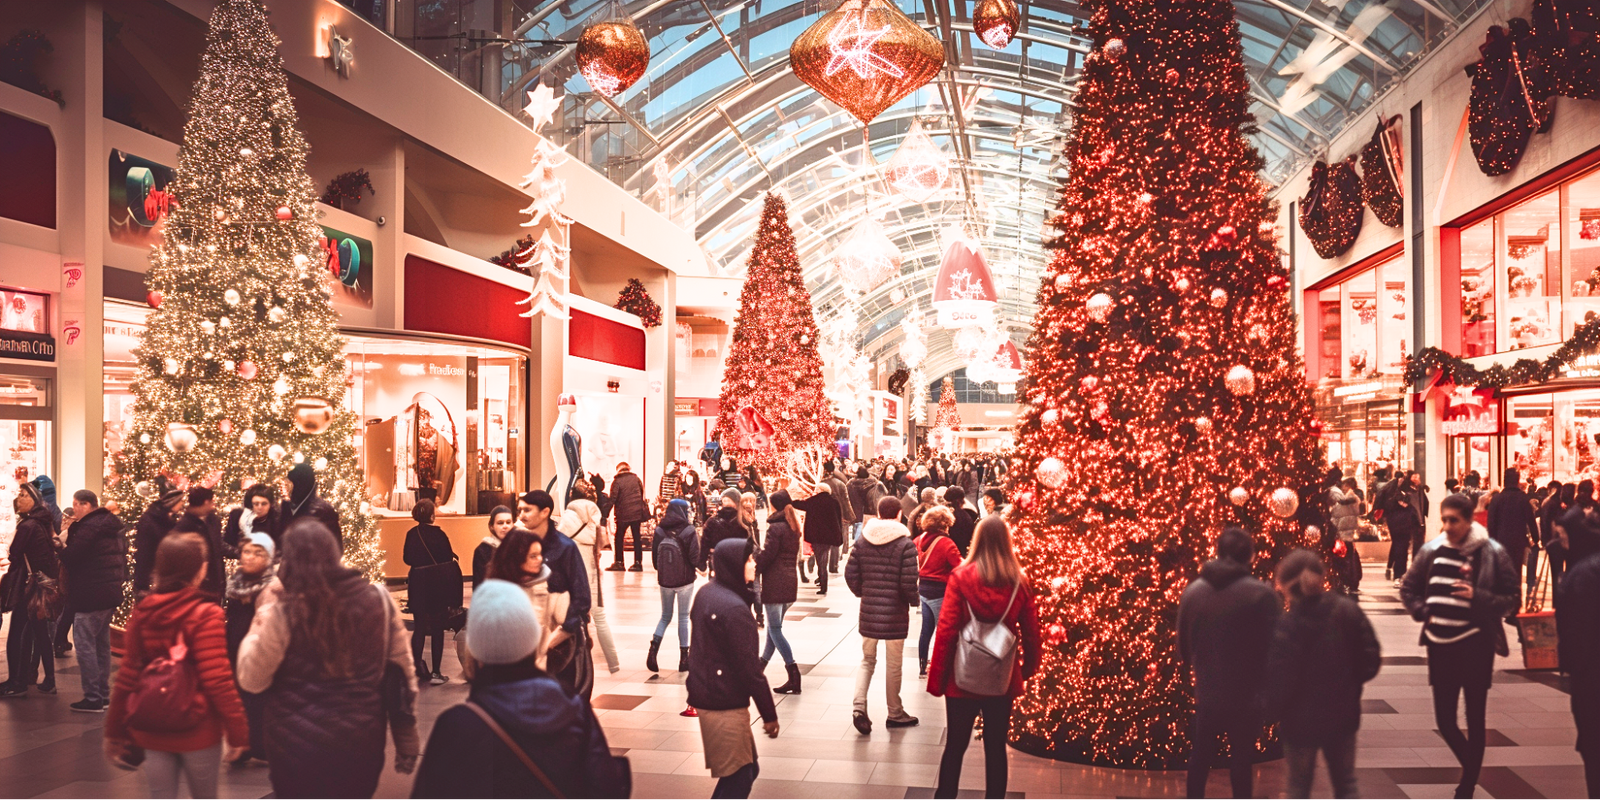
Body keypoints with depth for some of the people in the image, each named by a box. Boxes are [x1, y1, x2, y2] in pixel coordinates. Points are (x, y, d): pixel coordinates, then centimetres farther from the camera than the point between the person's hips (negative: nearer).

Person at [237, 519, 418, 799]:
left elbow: (251, 680, -4)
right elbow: (401, 673, 0)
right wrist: (407, 743, 9)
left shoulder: (282, 613, -14)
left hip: (297, 749, -2)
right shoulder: (379, 599, -5)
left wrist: (261, 619, 7)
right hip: (361, 744, 2)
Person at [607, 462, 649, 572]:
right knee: (637, 538, 8)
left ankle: (619, 563, 7)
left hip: (623, 514, -3)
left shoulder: (617, 481, -5)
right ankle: (638, 563, 6)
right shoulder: (636, 478, 7)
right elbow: (642, 494, 13)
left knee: (619, 538, 9)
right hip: (637, 512, 4)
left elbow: (612, 499, -9)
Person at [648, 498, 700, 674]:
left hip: (665, 580, 3)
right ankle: (683, 658, 12)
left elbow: (655, 557, 0)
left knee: (665, 616, 17)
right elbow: (695, 558, -16)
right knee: (683, 618, 9)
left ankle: (653, 649, -2)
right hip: (685, 580, -3)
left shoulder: (659, 531, -4)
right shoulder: (688, 531, -13)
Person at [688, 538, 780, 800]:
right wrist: (769, 713, -11)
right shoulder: (734, 608, -22)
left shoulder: (706, 594, 7)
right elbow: (749, 667, -19)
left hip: (705, 693, 9)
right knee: (739, 777, 2)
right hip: (725, 705, -9)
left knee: (747, 768, 18)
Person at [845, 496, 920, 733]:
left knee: (867, 660, 15)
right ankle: (895, 713, 23)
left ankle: (859, 707, -2)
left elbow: (850, 574, 1)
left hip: (868, 611, 3)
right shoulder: (905, 543, -12)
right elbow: (908, 582, -16)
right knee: (894, 664, 10)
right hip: (895, 613, -3)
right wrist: (914, 600, 3)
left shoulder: (863, 540, 1)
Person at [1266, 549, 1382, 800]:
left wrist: (1273, 710, -2)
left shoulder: (1285, 627, -23)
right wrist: (1348, 683, 11)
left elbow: (1278, 682, -21)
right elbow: (1371, 659, -4)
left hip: (1301, 720, -3)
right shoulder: (1348, 610, -10)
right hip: (1343, 714, 3)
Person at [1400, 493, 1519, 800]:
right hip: (1440, 644, 3)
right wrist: (1423, 612, 0)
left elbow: (1510, 597, -5)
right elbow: (1408, 587, 14)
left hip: (1475, 644, -3)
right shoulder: (1432, 550, 1)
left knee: (1474, 720, 7)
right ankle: (1472, 769, 36)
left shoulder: (1491, 552, -8)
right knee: (1445, 720, 8)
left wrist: (1477, 597, -20)